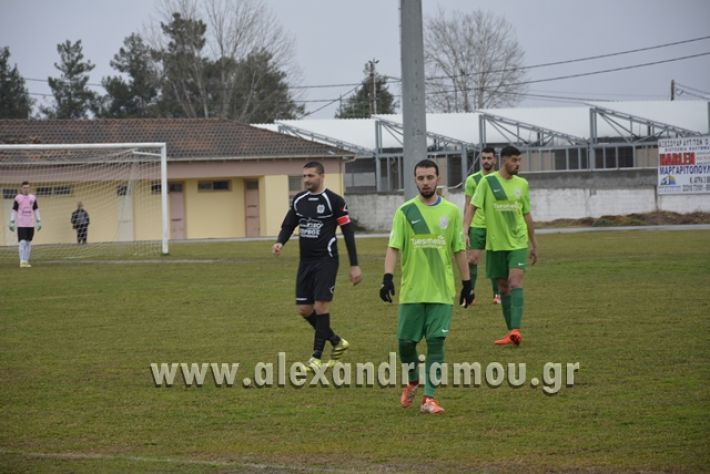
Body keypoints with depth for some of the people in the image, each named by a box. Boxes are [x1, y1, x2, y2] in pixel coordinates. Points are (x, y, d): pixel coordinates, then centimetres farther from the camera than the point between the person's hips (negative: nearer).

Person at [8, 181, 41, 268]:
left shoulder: (33, 198, 7)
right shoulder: (18, 198, -1)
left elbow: (36, 210, 14)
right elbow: (14, 211, 1)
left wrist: (38, 222, 11)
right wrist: (11, 223, -3)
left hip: (30, 224, 4)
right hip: (21, 224, -4)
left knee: (28, 243, 7)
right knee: (22, 242, -11)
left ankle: (26, 261, 14)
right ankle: (22, 262, -13)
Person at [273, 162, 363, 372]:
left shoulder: (334, 201, -8)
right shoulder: (298, 200, 9)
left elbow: (348, 232, -6)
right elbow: (288, 225, 15)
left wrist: (354, 265, -8)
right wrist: (280, 242, -8)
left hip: (326, 260, -6)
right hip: (306, 261, 6)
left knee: (321, 306, -12)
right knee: (304, 309, 5)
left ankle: (317, 356, -6)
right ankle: (337, 342, 26)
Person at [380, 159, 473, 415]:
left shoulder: (451, 211, 4)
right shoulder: (405, 211, 0)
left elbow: (459, 250, 10)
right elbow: (394, 247, -5)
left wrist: (466, 283, 8)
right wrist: (388, 277, -18)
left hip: (441, 291, 0)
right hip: (411, 290, 0)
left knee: (435, 342, -5)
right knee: (406, 341, 2)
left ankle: (429, 398, -1)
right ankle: (412, 382, 30)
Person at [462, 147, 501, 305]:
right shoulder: (472, 180, 1)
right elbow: (468, 207, 3)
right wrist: (465, 230, -3)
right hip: (476, 226, -1)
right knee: (473, 259, -7)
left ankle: (497, 294, 13)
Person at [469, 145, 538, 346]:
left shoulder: (522, 184, 7)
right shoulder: (488, 182, -3)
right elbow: (473, 207, -8)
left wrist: (534, 244, 19)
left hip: (518, 242, 0)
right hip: (495, 243, 0)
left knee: (516, 280, -17)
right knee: (503, 286, 7)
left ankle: (515, 329, -27)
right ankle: (511, 332, 16)